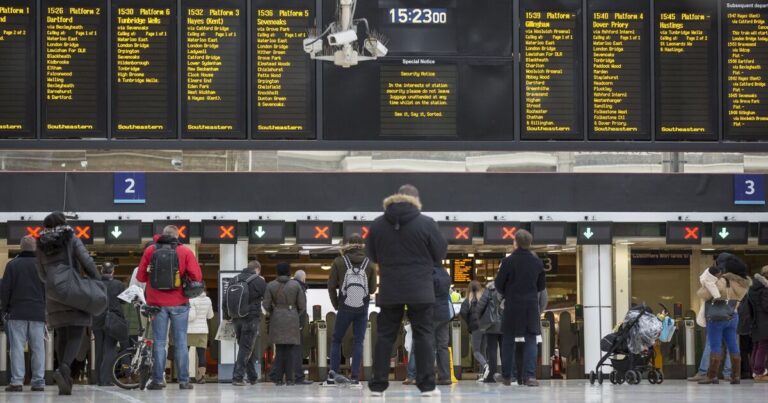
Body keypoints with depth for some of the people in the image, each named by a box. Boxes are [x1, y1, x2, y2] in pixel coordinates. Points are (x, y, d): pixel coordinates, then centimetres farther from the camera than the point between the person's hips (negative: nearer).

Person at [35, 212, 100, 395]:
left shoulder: (41, 245, 11)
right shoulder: (71, 240, 0)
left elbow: (42, 274, 14)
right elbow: (87, 262, -9)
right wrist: (97, 283, 2)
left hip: (53, 297, 4)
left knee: (62, 337, 11)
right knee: (75, 335, -4)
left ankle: (65, 383, 6)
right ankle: (64, 368, -31)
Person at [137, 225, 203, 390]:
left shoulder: (150, 250, 1)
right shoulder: (185, 251, -2)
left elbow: (140, 276, 3)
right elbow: (197, 276, -6)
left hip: (157, 302, 1)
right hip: (179, 303, -1)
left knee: (159, 342, 5)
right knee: (181, 343, 4)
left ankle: (158, 380, 1)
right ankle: (184, 381, 2)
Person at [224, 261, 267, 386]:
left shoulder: (234, 280, 9)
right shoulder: (258, 281, -7)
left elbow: (226, 300, 11)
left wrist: (227, 316, 20)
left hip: (237, 319, 5)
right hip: (252, 318, -5)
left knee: (245, 347, 15)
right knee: (246, 348, -2)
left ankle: (252, 377, 21)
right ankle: (237, 377, -9)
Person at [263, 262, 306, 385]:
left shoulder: (270, 285, 0)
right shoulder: (296, 285, -1)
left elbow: (266, 305, -2)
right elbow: (302, 305, -1)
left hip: (277, 320, 1)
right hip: (292, 319, -1)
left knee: (279, 350, 5)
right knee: (290, 350, 2)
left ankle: (278, 378, 1)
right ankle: (289, 378, -2)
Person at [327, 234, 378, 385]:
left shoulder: (339, 262, -3)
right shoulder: (369, 264, 0)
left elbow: (331, 286, -1)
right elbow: (373, 289, 4)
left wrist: (336, 305, 10)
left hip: (344, 308, -1)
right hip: (363, 309, 1)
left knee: (336, 340, 11)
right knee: (358, 341, 5)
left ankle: (333, 371, -2)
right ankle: (355, 377, -2)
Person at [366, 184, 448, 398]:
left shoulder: (378, 225, 1)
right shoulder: (426, 224, -8)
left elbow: (371, 255, 13)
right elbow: (441, 253, 1)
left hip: (389, 291, 2)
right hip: (420, 291, -2)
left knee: (385, 336, 8)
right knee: (423, 336, 3)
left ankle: (378, 385, 7)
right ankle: (427, 385, 0)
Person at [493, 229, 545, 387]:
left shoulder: (508, 261, -10)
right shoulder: (537, 262, 0)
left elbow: (499, 284, -4)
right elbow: (542, 285, 9)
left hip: (512, 305, -2)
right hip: (531, 305, 2)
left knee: (508, 340, 10)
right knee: (530, 340, 2)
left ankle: (506, 376, 15)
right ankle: (529, 375, -11)